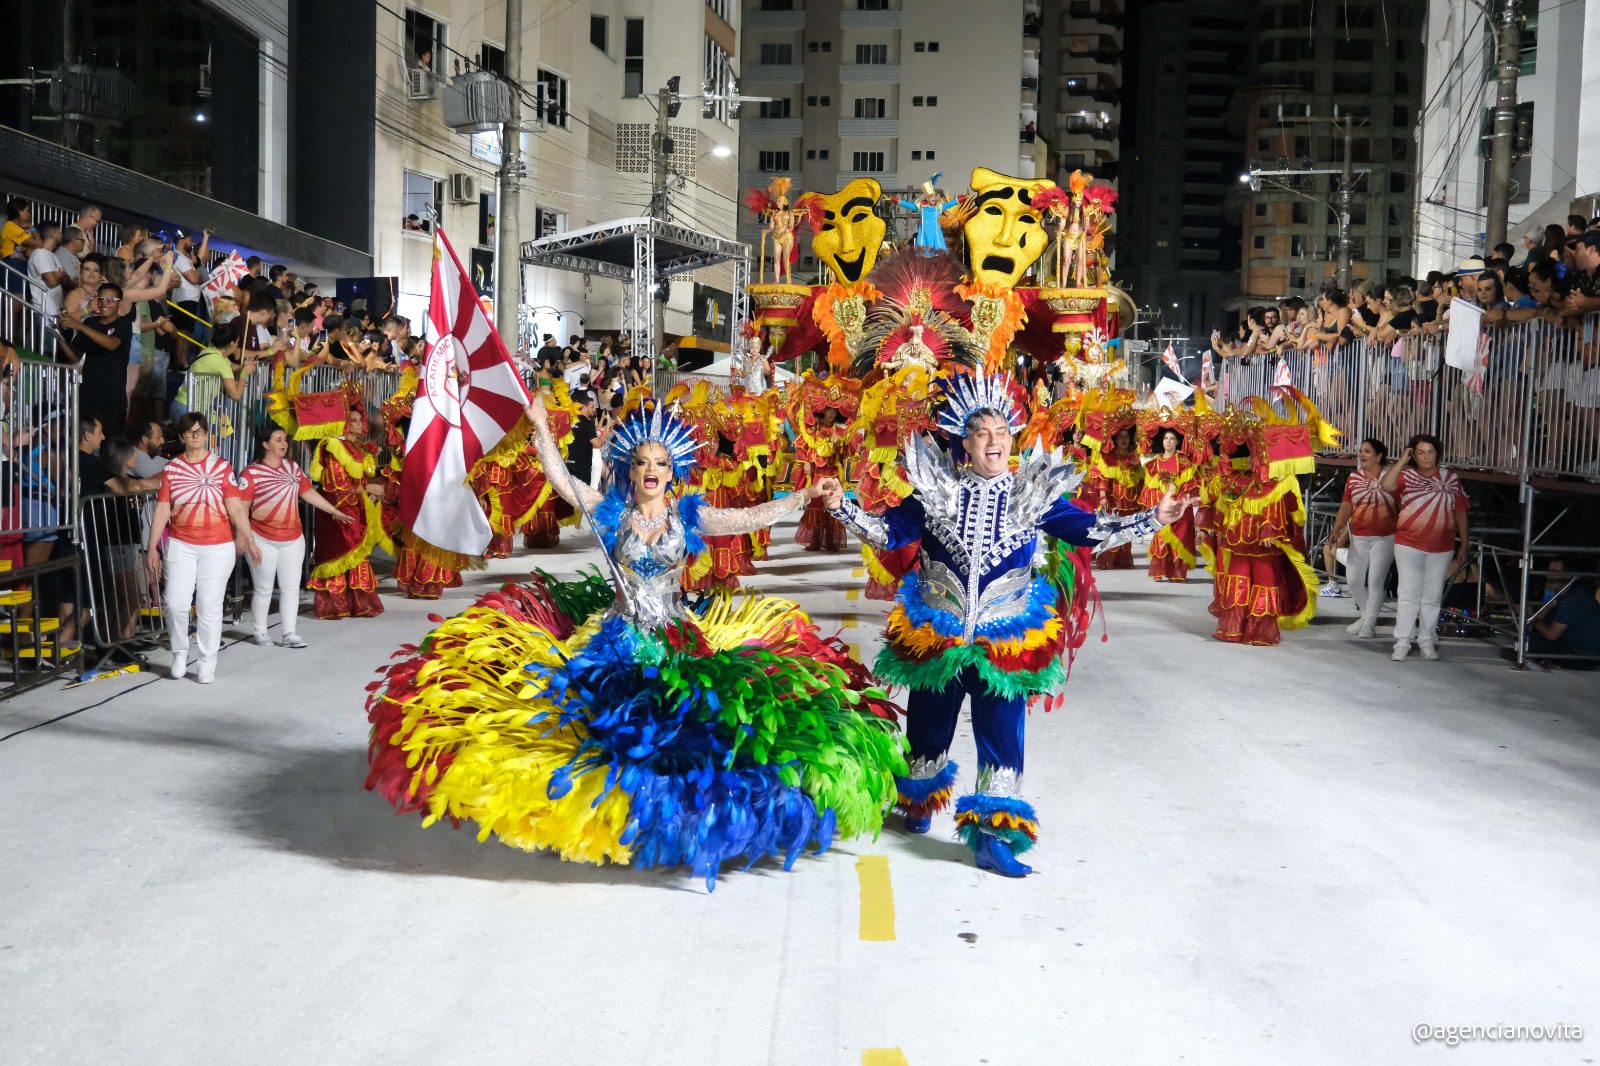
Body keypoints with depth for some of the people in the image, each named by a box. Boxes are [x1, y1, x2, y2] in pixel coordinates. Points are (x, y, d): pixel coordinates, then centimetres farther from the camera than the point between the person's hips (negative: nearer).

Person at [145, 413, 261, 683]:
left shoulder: (221, 467, 2)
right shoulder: (171, 469, 4)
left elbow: (236, 508, -3)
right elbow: (161, 511, 3)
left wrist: (249, 540, -11)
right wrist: (152, 548, -1)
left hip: (217, 547, -1)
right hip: (181, 546, 1)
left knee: (209, 606, 2)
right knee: (176, 603, -6)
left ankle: (207, 664, 11)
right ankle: (180, 653, 18)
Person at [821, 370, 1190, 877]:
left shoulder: (1035, 492, -1)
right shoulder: (937, 489, -2)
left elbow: (1089, 530, -1)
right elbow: (889, 532, 1)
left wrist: (1153, 518, -9)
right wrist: (842, 506, -10)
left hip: (1006, 639, 0)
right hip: (936, 633, 0)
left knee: (1001, 731, -2)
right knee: (930, 723, 15)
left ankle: (991, 835, 7)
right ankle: (919, 802, 42)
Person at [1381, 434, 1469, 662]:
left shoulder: (1451, 478, 5)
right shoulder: (1407, 476, -1)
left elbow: (1460, 513, 8)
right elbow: (1386, 485, -22)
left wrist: (1463, 545, 6)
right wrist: (1402, 460, -15)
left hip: (1441, 549, 2)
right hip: (1409, 546, -2)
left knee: (1432, 597, 9)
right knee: (1409, 595, -1)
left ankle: (1427, 642, 17)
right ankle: (1402, 643, 1)